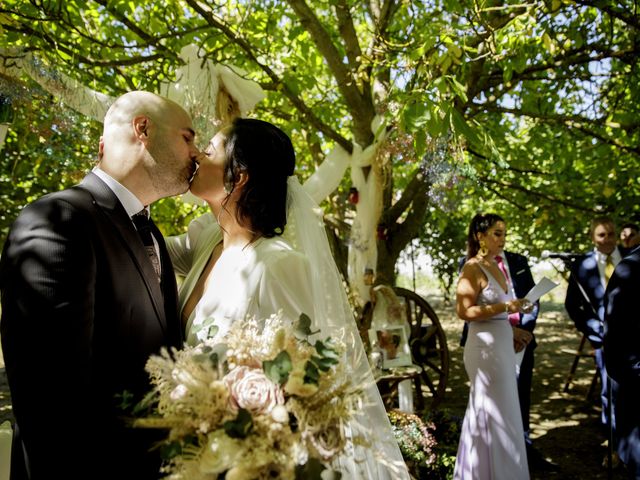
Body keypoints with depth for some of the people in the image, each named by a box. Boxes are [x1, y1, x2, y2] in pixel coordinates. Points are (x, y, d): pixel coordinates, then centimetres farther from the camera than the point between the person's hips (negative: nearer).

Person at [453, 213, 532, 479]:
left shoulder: (495, 267, 12)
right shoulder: (473, 268, -13)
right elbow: (464, 311, -19)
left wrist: (512, 332, 9)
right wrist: (505, 307, -23)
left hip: (502, 345, 9)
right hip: (485, 347, -9)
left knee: (500, 411, 17)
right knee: (493, 413, 1)